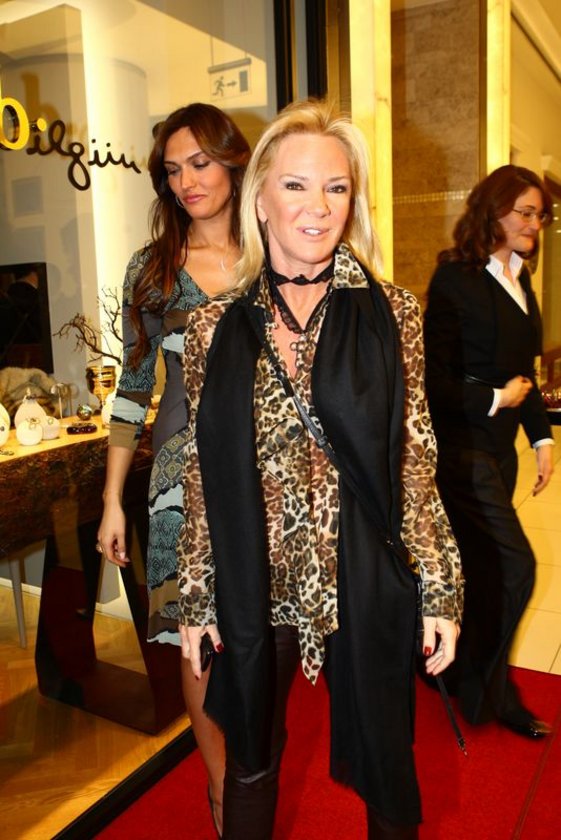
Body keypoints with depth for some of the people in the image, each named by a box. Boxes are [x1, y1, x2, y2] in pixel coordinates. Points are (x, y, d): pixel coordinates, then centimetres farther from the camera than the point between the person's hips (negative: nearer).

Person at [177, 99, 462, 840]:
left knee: (384, 764, 19)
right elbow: (203, 474, 1)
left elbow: (414, 460, -2)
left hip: (364, 585, 0)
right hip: (254, 590, 1)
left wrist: (442, 589, -2)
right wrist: (196, 598, 3)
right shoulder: (217, 326, -2)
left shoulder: (390, 313, -4)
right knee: (251, 761, 23)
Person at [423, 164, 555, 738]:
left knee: (482, 568, 14)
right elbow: (434, 378, -15)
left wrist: (540, 435, 11)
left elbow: (522, 371, 17)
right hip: (461, 445, -8)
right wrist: (495, 399, -12)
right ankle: (489, 691, 16)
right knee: (514, 564, -6)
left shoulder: (518, 280, 13)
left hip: (498, 445, 8)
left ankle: (461, 670, 33)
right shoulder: (455, 279, -12)